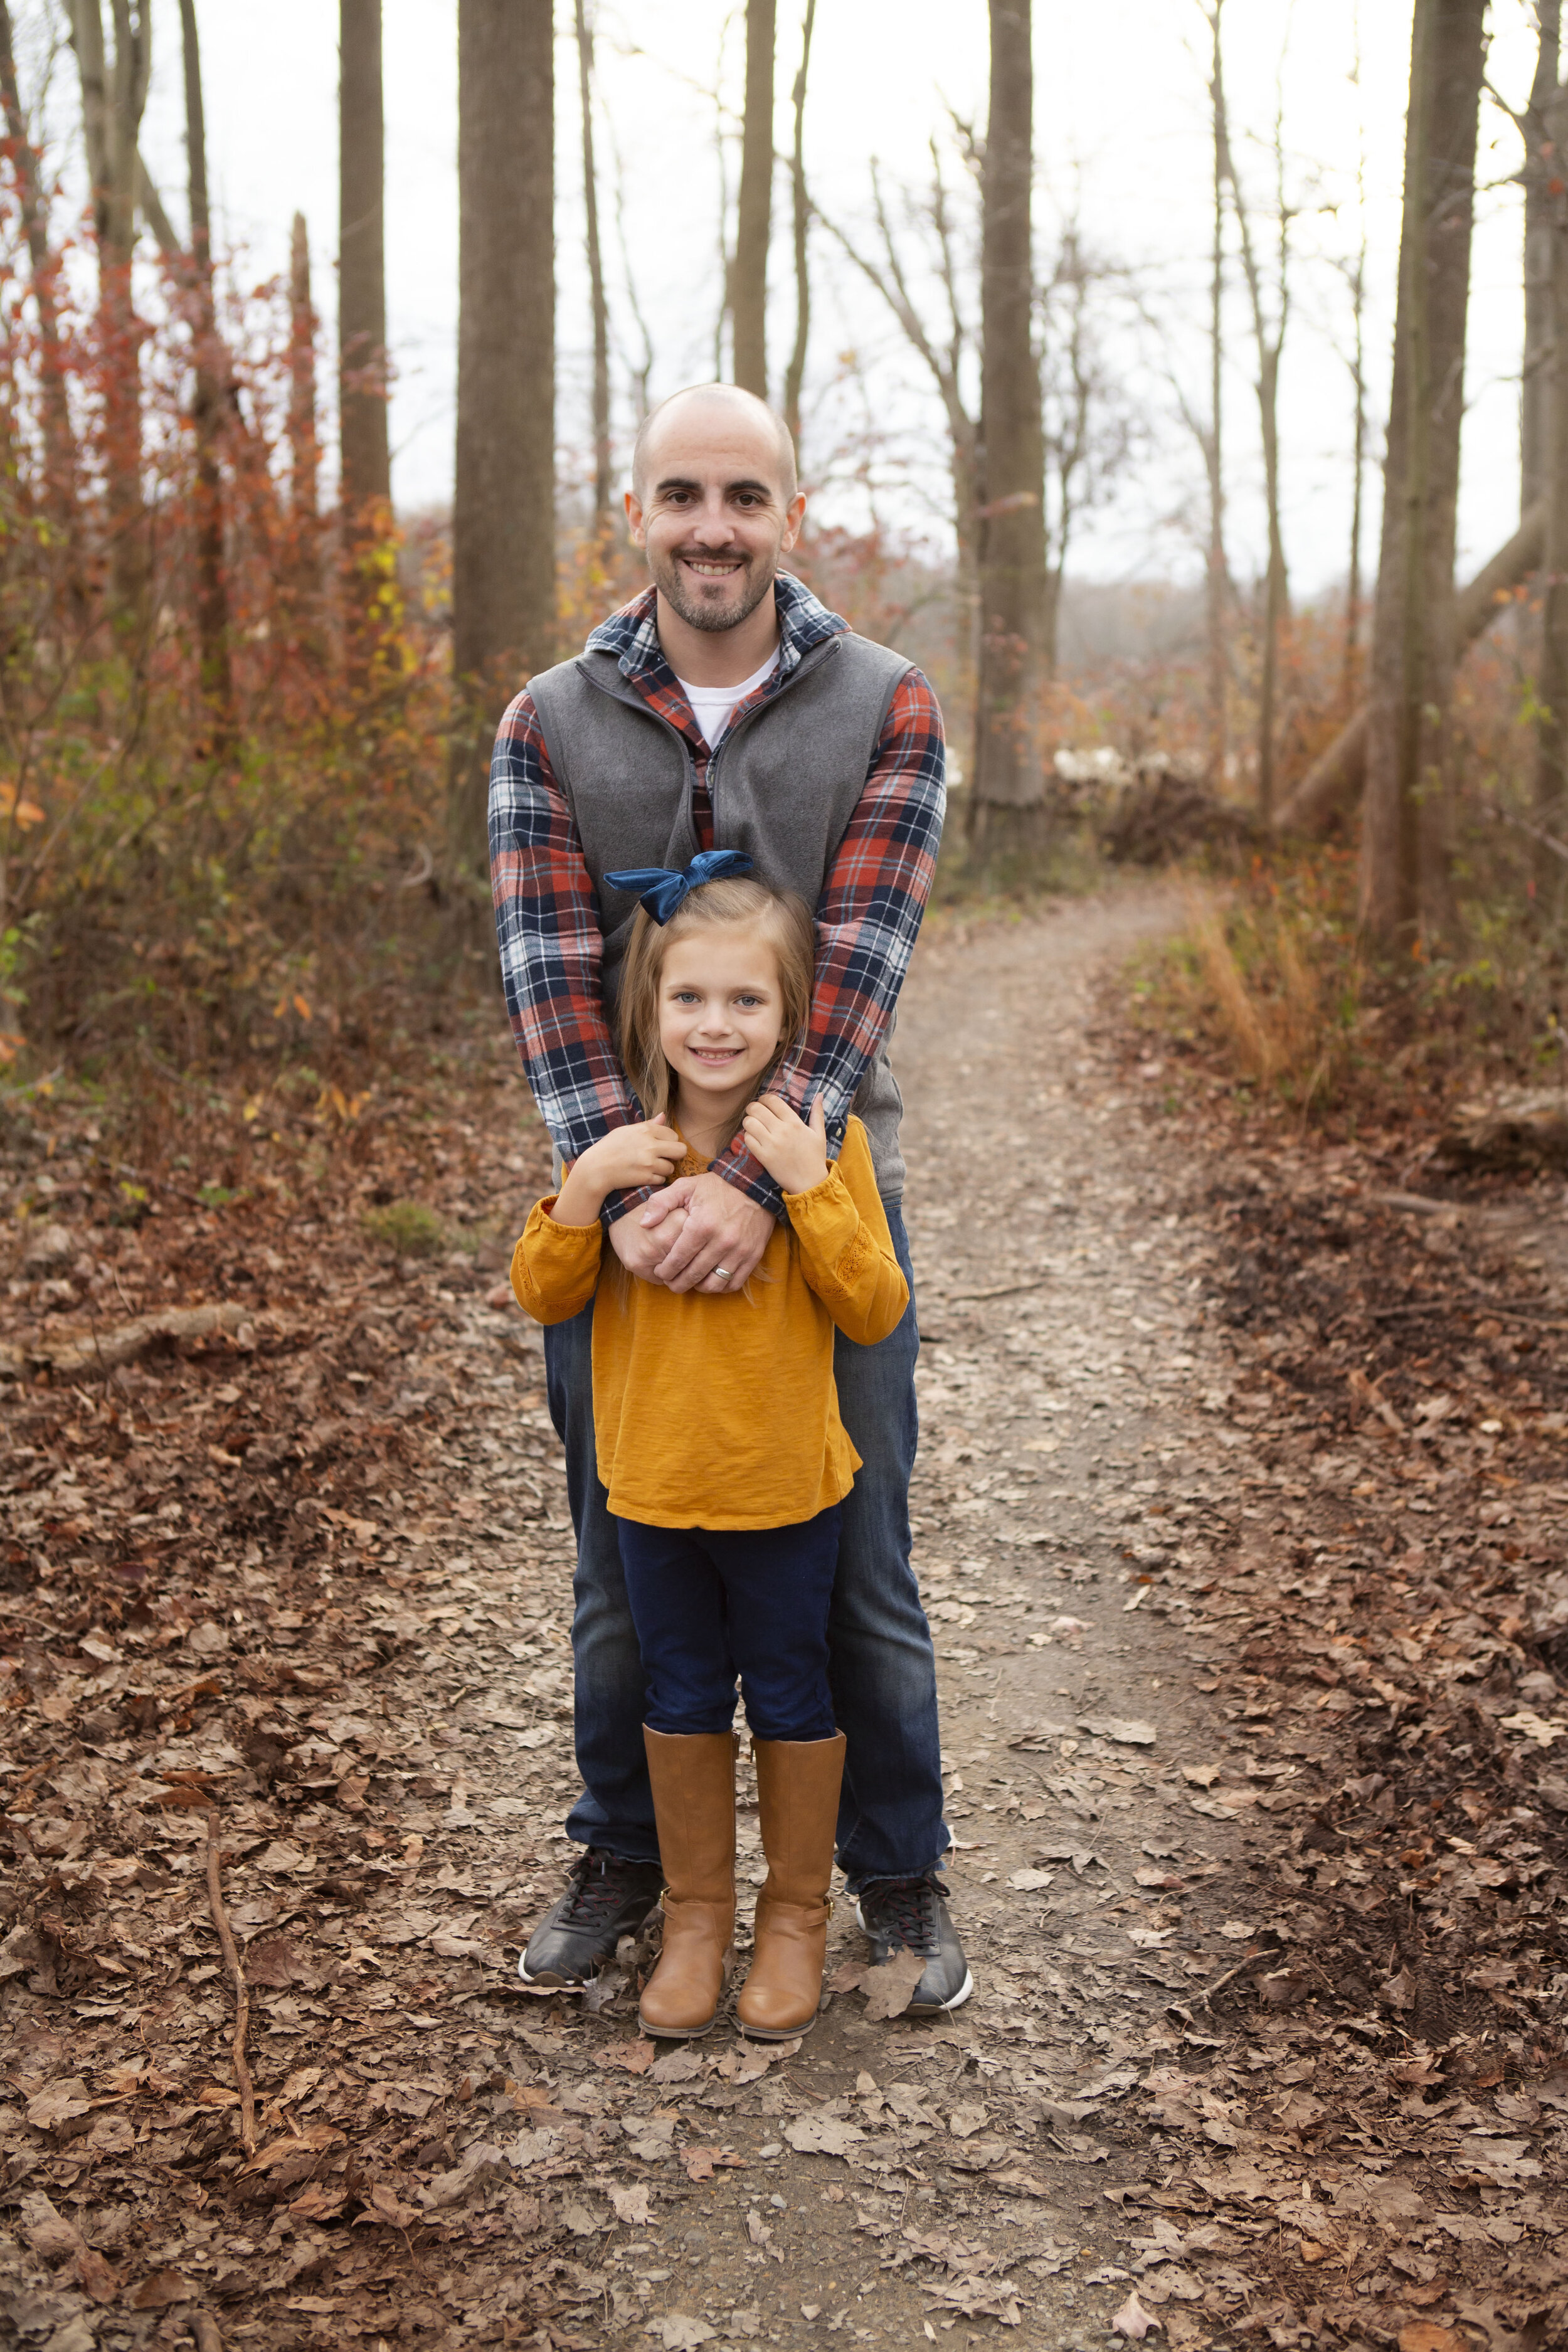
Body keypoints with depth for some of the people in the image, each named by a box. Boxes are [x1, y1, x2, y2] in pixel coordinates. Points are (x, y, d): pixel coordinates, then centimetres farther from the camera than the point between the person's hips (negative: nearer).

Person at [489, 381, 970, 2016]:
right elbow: (545, 973, -9)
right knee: (622, 1559, 12)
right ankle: (623, 1856, 32)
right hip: (623, 1206, 2)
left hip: (821, 1191, -1)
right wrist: (627, 1194, -21)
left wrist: (754, 1183, -24)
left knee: (857, 1559, 7)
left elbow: (859, 967, -14)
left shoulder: (885, 711, -4)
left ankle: (897, 1875, 26)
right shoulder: (550, 725, 0)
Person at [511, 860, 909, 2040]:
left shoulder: (822, 1140, -11)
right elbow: (544, 1297, -4)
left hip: (784, 1483, -2)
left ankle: (798, 1916, 31)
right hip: (655, 1478, 3)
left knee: (791, 1695, 12)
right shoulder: (625, 1142, -4)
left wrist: (809, 1186, -25)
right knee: (682, 1697, 16)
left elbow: (875, 1311, -15)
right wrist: (584, 1188, -20)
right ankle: (696, 1914, 34)